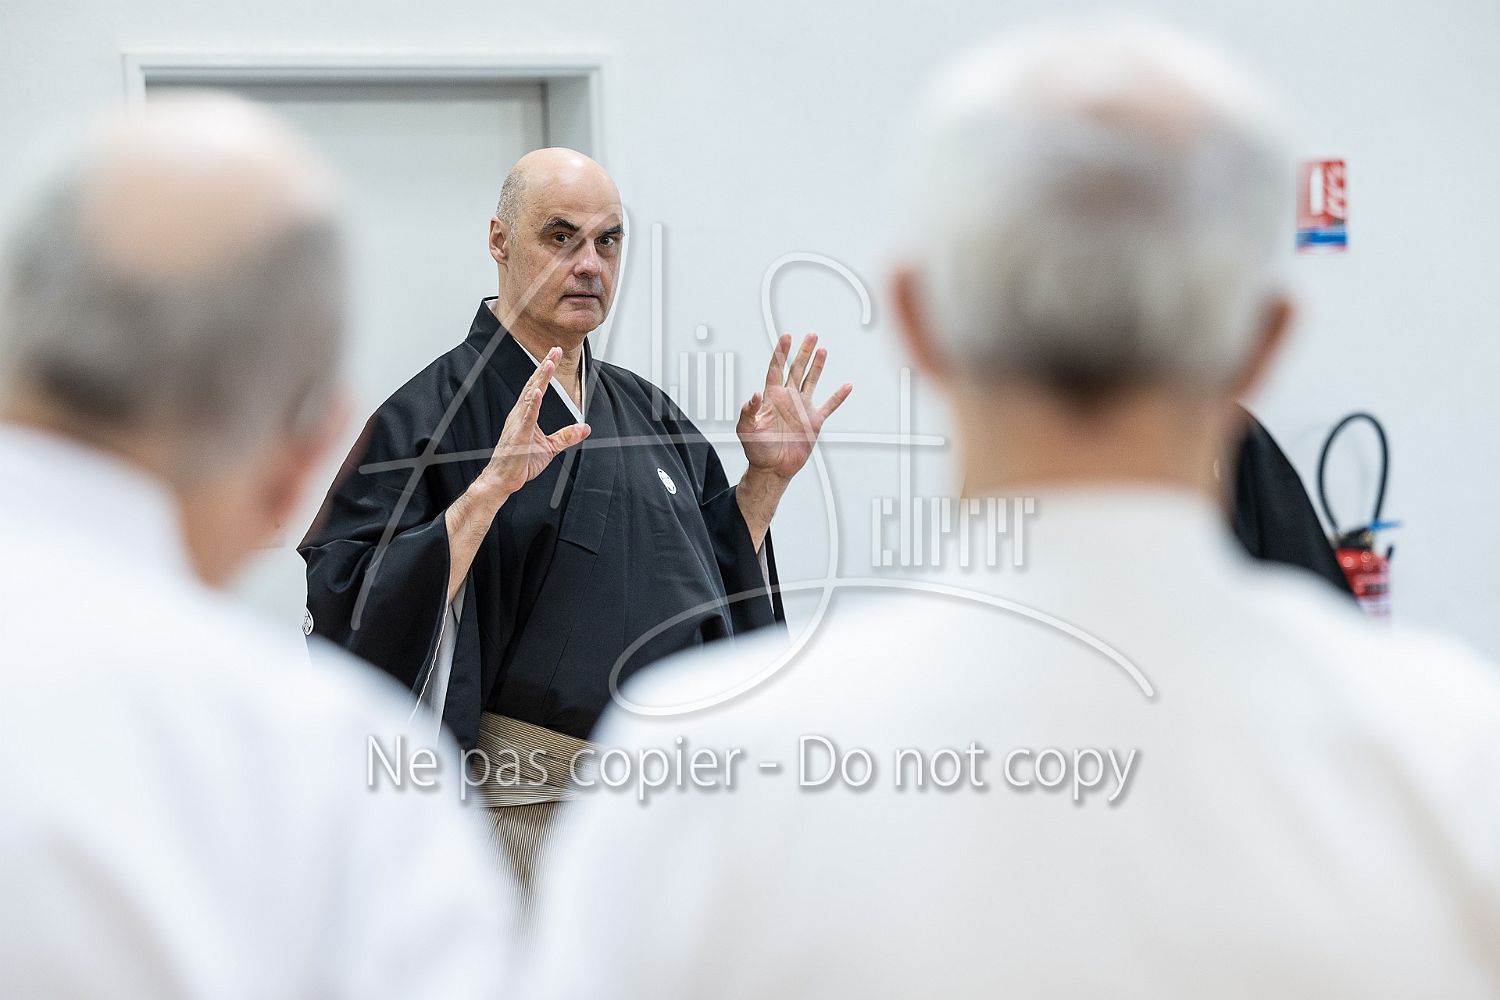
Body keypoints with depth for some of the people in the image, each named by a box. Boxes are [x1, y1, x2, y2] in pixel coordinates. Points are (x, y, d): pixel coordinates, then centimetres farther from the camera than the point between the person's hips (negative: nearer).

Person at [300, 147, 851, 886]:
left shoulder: (643, 410, 12)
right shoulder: (431, 414, -9)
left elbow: (720, 570, 18)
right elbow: (356, 607, -21)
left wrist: (769, 476, 4)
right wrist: (490, 489, -29)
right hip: (531, 801, -6)